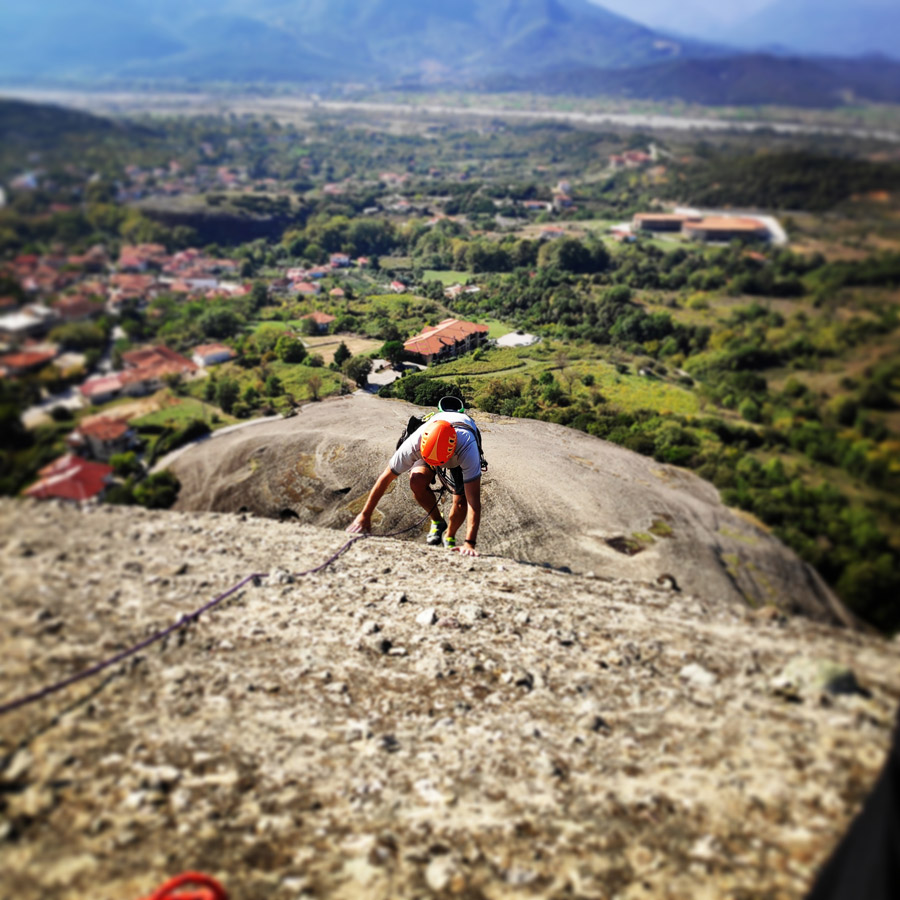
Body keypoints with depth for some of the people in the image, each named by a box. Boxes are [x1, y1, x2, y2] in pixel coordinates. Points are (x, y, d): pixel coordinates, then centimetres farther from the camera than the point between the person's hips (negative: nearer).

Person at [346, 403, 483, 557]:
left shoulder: (467, 448, -47)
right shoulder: (414, 444, -41)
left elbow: (474, 501, -47)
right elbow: (385, 478, -27)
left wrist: (469, 544, -53)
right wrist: (365, 515, -21)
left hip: (458, 459, -1)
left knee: (461, 501, -19)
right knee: (417, 480, -29)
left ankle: (449, 538, 15)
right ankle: (438, 522, 0)